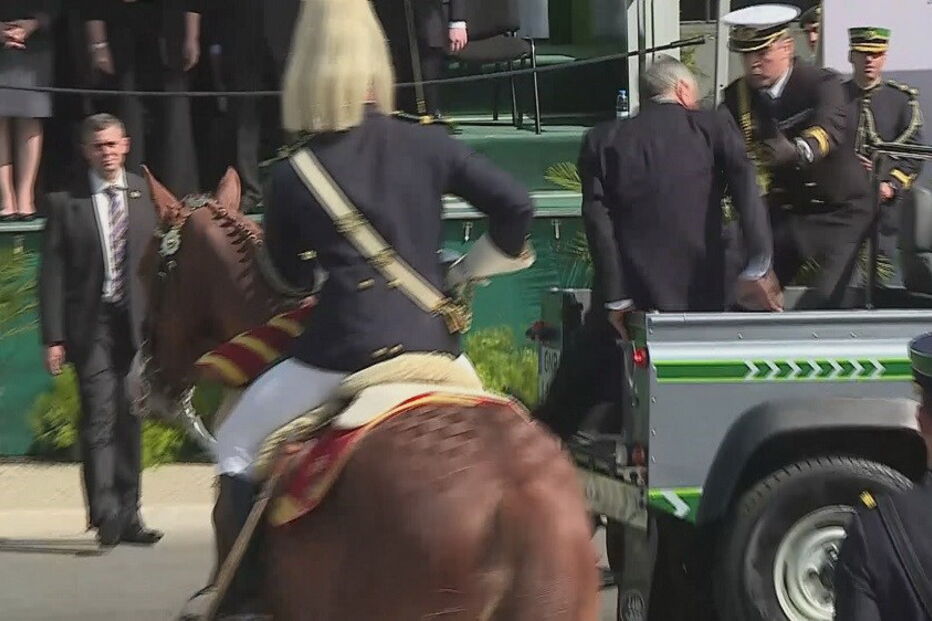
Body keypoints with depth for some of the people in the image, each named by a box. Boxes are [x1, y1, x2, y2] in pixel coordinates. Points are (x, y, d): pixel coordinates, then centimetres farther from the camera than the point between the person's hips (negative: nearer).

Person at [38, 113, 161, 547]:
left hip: (138, 321, 3)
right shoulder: (65, 203, 0)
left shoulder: (145, 195, 7)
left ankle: (127, 516, 18)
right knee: (99, 416, -13)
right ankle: (105, 512, -14)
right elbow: (52, 273, -2)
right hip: (91, 324, -3)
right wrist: (54, 337, -9)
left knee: (129, 419, 10)